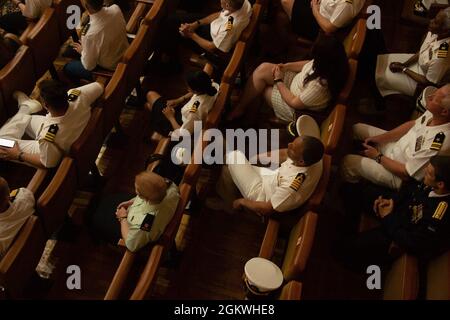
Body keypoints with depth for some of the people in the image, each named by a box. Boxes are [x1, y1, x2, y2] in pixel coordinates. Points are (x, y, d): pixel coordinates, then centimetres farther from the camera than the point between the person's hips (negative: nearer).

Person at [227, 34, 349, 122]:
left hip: (295, 110, -8)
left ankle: (239, 109, 21)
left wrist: (279, 81, -16)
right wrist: (286, 66, -7)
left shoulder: (320, 86, -41)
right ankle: (240, 106, 13)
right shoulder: (330, 63, -19)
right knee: (263, 68, -2)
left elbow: (294, 102, -28)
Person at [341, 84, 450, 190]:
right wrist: (379, 138, -3)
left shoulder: (437, 145, -40)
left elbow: (406, 173, -28)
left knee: (348, 161, -5)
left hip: (397, 176, -7)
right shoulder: (433, 114, -19)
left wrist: (378, 157, -15)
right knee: (357, 128, 13)